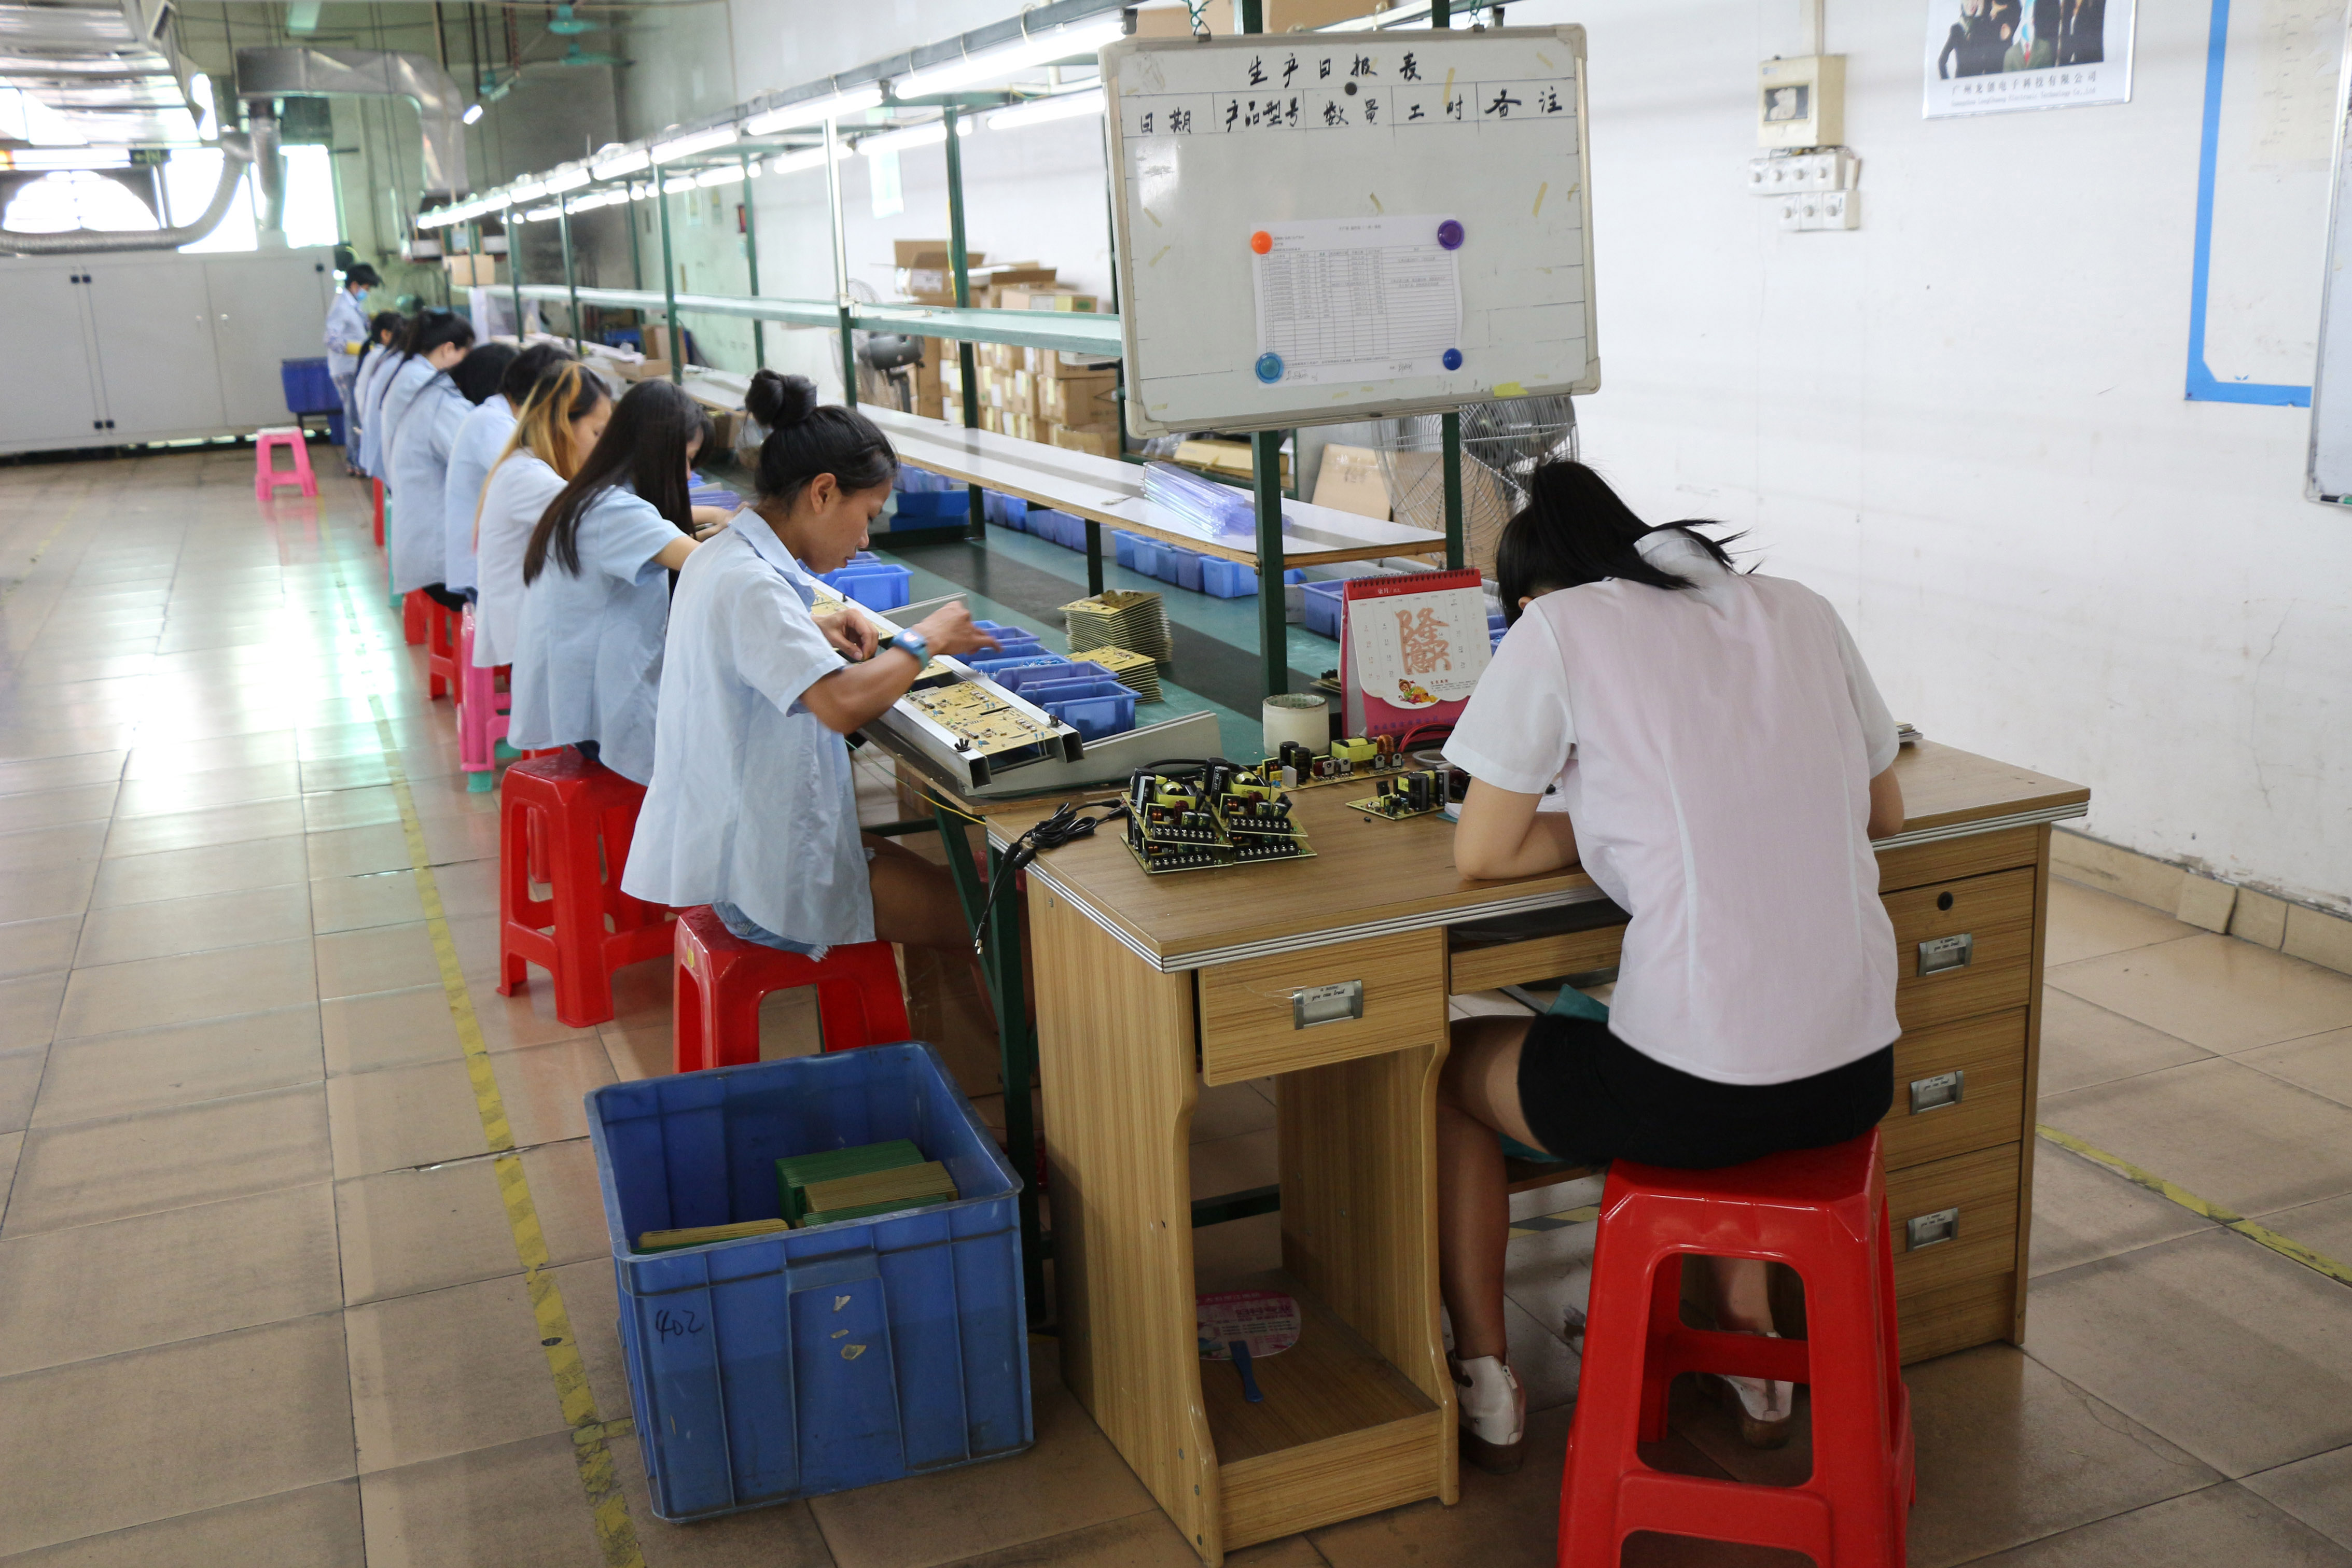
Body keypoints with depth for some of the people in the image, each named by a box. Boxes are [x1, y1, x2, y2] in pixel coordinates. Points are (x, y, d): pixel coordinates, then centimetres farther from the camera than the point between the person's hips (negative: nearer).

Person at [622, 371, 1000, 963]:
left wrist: (815, 631, 13)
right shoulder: (750, 583, -24)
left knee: (935, 880, 20)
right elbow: (842, 704, -37)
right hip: (771, 876, -11)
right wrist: (923, 641, -20)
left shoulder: (720, 557, 7)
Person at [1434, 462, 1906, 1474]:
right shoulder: (1798, 610, 11)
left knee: (1453, 1067, 23)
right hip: (1859, 1075, 6)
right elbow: (1883, 812, 22)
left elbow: (1479, 855, -1)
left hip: (1702, 1095, -6)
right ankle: (1750, 1350, 41)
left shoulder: (1559, 628, -4)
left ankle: (1485, 1387, 31)